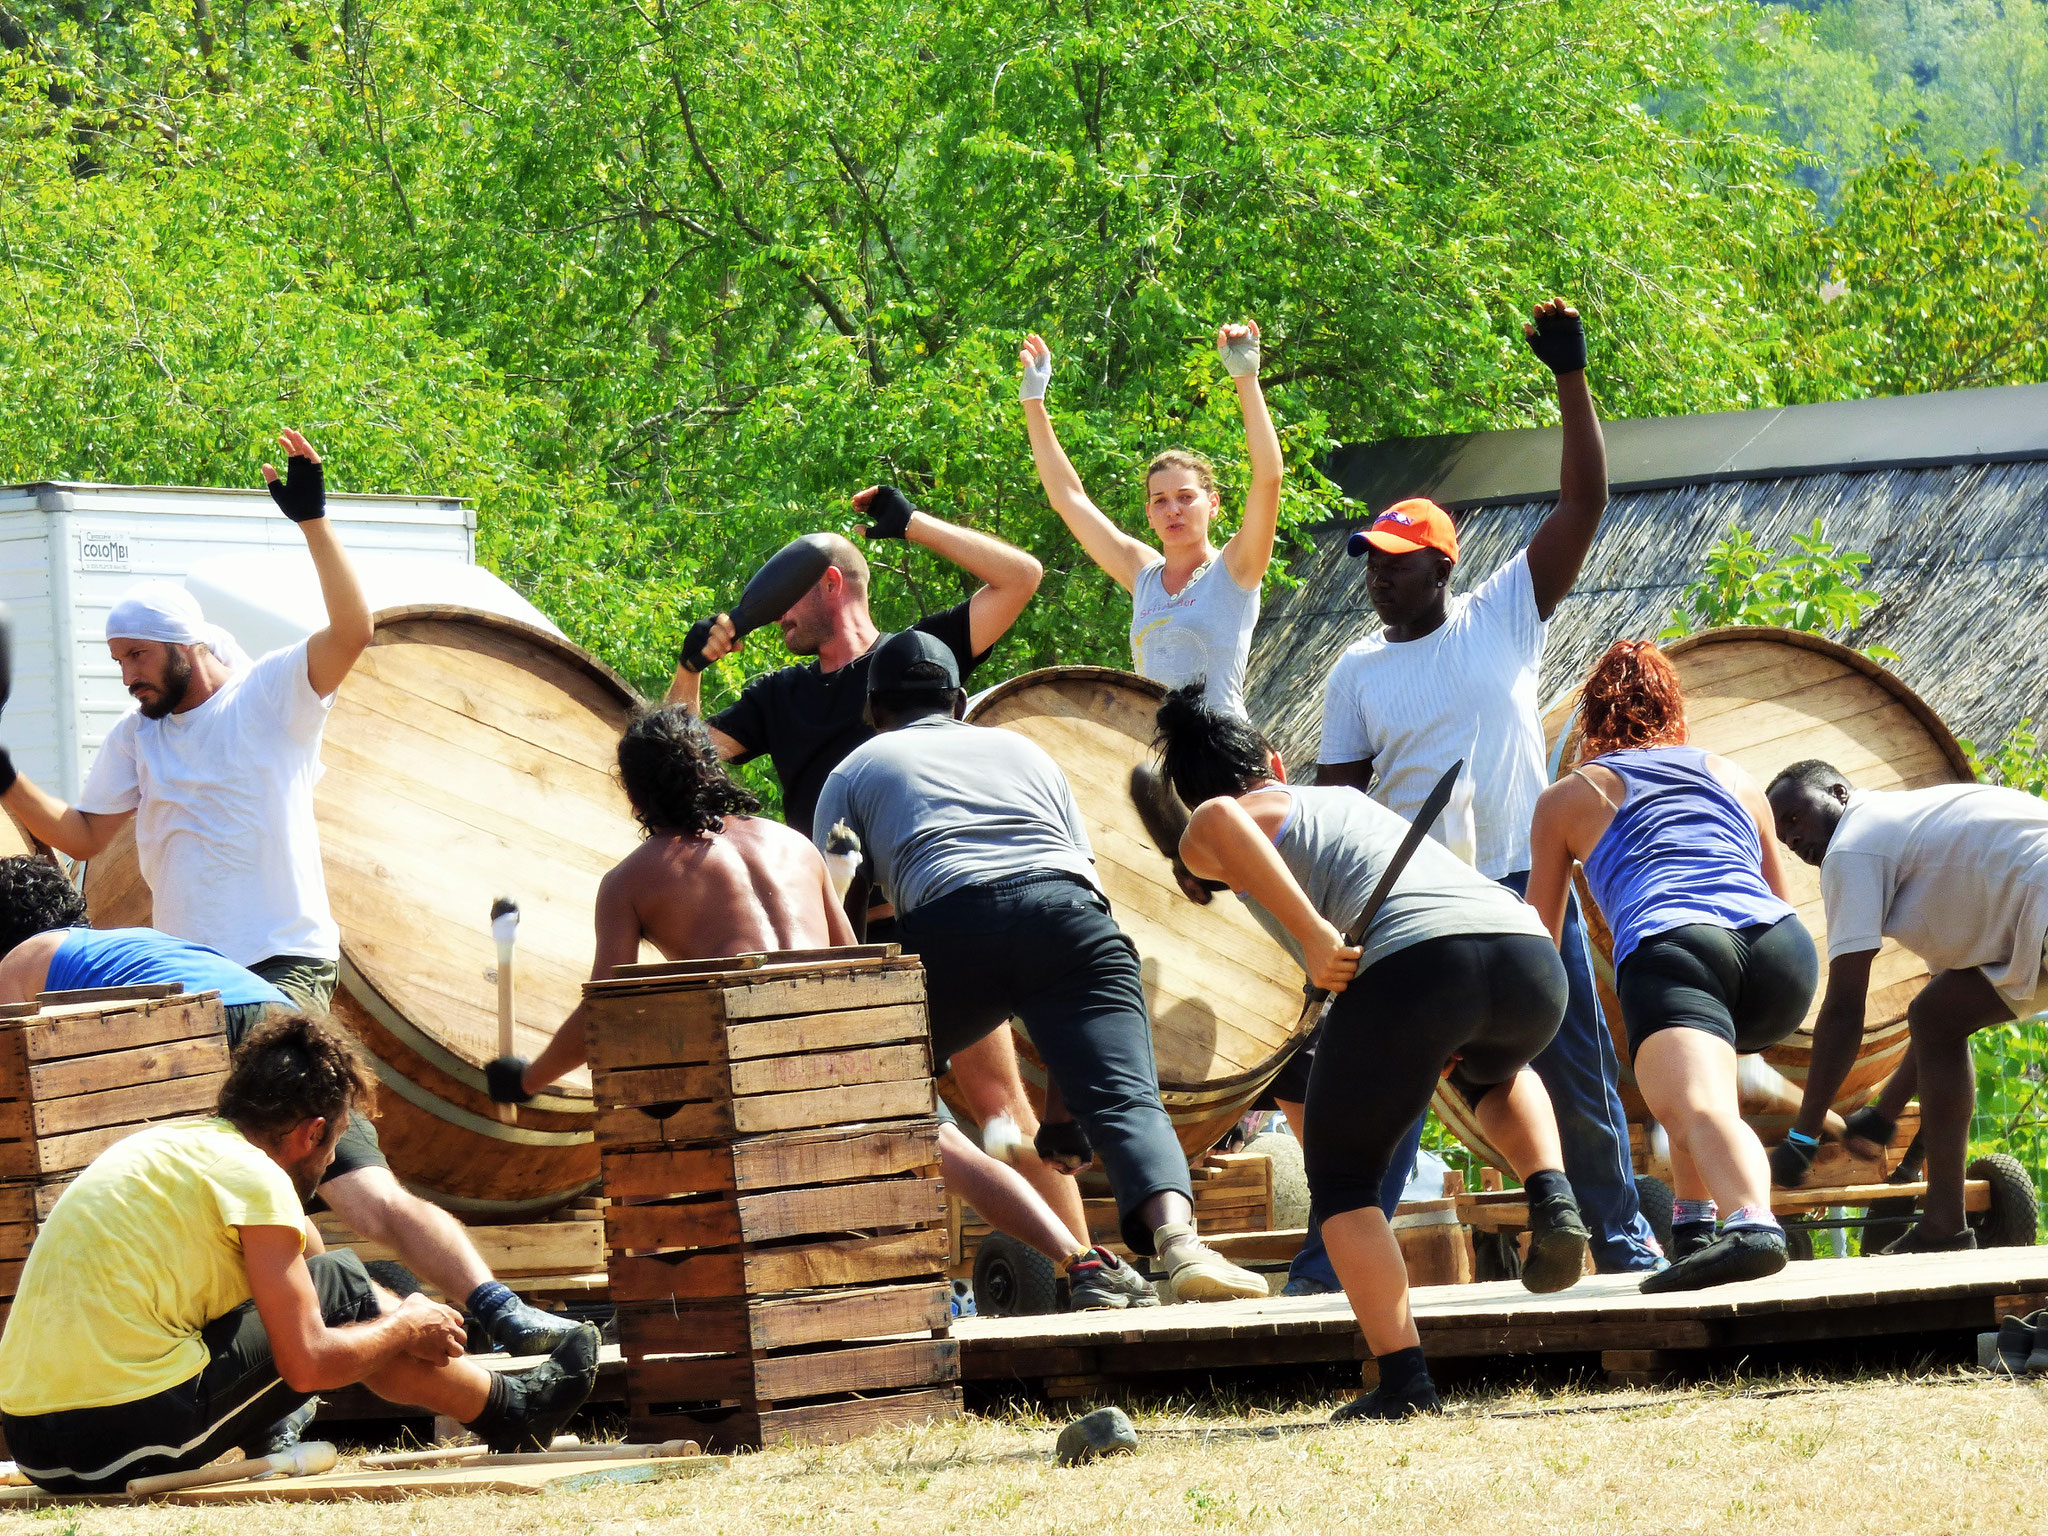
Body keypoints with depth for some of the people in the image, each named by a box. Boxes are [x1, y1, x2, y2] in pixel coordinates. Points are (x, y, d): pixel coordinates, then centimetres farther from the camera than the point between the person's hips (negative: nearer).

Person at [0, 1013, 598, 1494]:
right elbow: (307, 1364, -10)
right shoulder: (254, 1177, -7)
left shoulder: (163, 1143, 18)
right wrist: (405, 1328, 8)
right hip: (131, 1437, -8)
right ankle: (509, 1410, 22)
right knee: (339, 1285, 7)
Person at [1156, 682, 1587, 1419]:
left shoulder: (1207, 838, 17)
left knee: (1342, 1179, 14)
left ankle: (1404, 1382, 1)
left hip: (1411, 966, -6)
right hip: (1532, 956, 6)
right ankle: (1552, 1197, 12)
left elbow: (1217, 820, -8)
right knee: (1496, 1075, 40)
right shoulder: (1349, 800, 37)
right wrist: (1447, 1045, 38)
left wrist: (1311, 937, -10)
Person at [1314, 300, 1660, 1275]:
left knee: (1575, 1073, 6)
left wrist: (1571, 379, -14)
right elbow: (1338, 799, 5)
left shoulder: (1503, 617, 1)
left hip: (1524, 883, 0)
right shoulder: (1357, 672, 4)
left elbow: (1583, 506, -6)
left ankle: (1620, 1233, 17)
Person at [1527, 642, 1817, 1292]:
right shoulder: (1735, 777, 34)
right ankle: (1694, 1227, 24)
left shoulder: (1567, 798, 27)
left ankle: (1752, 1223, -57)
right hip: (1784, 948, 4)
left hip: (1669, 943, -4)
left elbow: (1539, 941, 36)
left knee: (1703, 1110, -26)